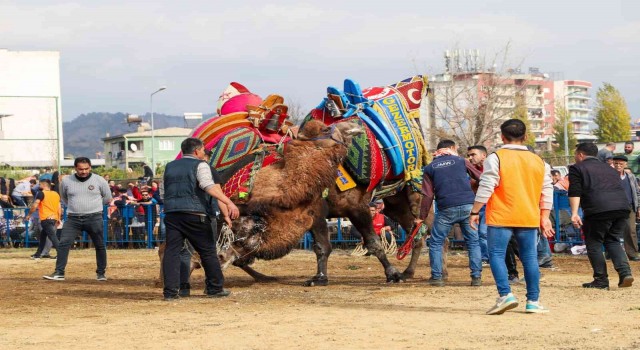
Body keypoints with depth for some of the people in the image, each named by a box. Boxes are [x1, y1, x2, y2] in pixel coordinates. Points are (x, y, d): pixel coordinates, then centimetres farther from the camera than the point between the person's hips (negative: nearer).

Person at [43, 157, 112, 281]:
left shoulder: (99, 180, -3)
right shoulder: (66, 181, 0)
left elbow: (107, 198, 11)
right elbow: (64, 197, 18)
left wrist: (93, 206, 10)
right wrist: (76, 207, 12)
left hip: (94, 218, -1)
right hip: (73, 219, 1)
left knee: (100, 246, 5)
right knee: (63, 243, -10)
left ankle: (101, 273, 19)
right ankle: (59, 273, -9)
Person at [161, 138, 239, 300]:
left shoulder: (170, 167, 20)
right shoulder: (200, 165, 0)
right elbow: (209, 186, -17)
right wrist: (229, 202, -26)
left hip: (171, 213, 5)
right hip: (194, 214, -5)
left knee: (172, 251, 1)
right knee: (208, 251, 7)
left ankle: (170, 291, -7)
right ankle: (215, 288, 14)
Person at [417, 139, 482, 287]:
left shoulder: (429, 168, 10)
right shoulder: (461, 161, 10)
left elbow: (428, 195, 4)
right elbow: (480, 177, 14)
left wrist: (422, 217, 10)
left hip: (446, 209, 0)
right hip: (467, 206, 0)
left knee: (435, 243, 14)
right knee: (473, 242, 10)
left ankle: (436, 277, 9)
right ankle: (476, 277, 4)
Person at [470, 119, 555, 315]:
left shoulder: (496, 158, -6)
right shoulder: (539, 162, 9)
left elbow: (486, 188, -10)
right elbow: (547, 192, 11)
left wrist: (475, 212, -3)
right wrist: (544, 217, 17)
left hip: (500, 218, -4)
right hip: (529, 218, 4)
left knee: (496, 255, 0)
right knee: (530, 257, 9)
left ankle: (505, 295, -15)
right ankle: (533, 301, 11)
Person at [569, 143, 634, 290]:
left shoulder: (577, 168, 12)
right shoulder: (609, 169, 31)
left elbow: (574, 192, -2)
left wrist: (574, 213, -8)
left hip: (599, 210, -6)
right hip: (622, 207, 6)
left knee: (594, 244, 7)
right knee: (613, 241, 17)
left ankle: (601, 280, 5)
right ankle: (625, 272, -2)